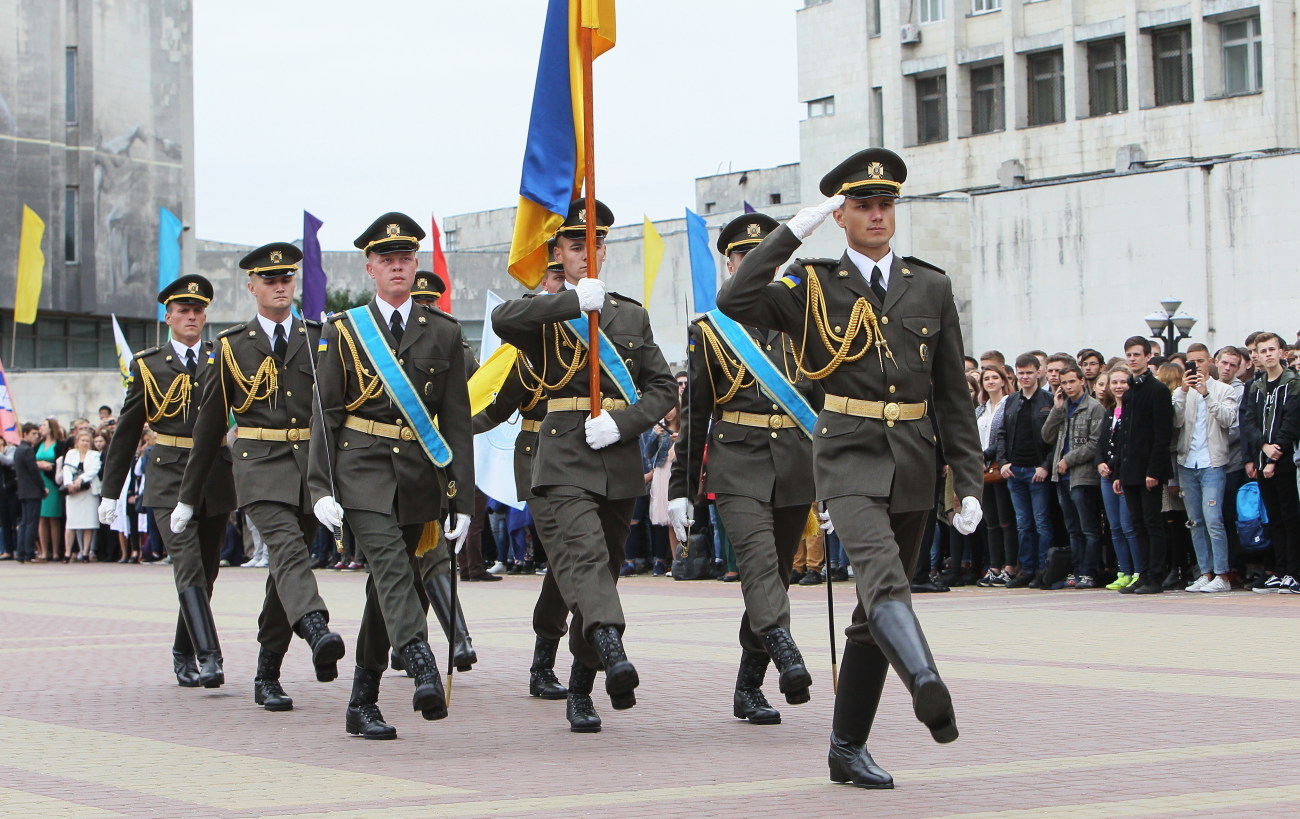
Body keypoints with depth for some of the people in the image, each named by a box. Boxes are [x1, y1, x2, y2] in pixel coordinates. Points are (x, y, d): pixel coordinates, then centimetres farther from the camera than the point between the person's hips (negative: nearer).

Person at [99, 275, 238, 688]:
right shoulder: (148, 365, 7)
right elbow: (126, 432, 10)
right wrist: (110, 491, 10)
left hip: (215, 479, 2)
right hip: (168, 478, -2)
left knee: (206, 571, 9)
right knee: (188, 564, -18)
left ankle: (183, 654, 26)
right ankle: (208, 658, -25)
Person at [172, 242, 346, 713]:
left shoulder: (320, 339, 12)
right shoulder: (231, 347, 9)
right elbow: (210, 424, 13)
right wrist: (188, 496, 14)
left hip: (312, 463, 2)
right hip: (259, 464, -2)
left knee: (286, 566, 4)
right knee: (286, 547, -25)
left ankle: (267, 675, 14)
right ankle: (318, 634, -47)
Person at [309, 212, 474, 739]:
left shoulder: (443, 332, 8)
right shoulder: (343, 331, 5)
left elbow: (457, 419, 7)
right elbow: (324, 414, 3)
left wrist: (460, 494, 1)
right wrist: (321, 488, -6)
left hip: (419, 476, 3)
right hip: (363, 471, -2)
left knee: (387, 587, 8)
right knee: (391, 569, -22)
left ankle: (363, 703, 17)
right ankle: (424, 675, -38)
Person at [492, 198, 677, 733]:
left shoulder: (632, 316, 19)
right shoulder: (543, 316, 8)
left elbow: (664, 387, 12)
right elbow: (503, 319, -17)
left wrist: (620, 422, -5)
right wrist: (576, 300, -21)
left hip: (621, 464, 4)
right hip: (564, 462, -4)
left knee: (603, 567, 8)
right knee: (583, 554, -26)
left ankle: (579, 691, 18)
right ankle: (611, 648, -47)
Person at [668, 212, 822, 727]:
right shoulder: (708, 331, 7)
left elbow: (824, 403, 16)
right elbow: (693, 415, 8)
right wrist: (680, 489, 6)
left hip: (795, 468, 3)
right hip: (737, 466, -3)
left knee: (776, 575, 6)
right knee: (758, 557, -24)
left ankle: (748, 689, 15)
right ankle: (787, 658, -42)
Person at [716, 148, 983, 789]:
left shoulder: (931, 288, 11)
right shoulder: (813, 287, 2)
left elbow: (953, 394, 11)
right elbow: (735, 302, -17)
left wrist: (969, 483, 6)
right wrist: (792, 231, -14)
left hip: (914, 466, 4)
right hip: (850, 458, -4)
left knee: (876, 611, 9)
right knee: (882, 575, -29)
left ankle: (848, 748, 18)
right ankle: (927, 687, -51)